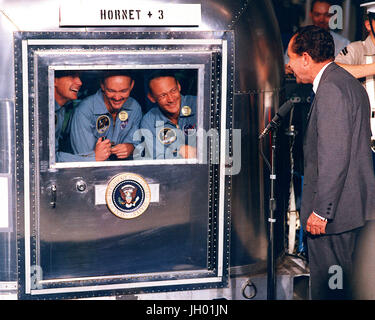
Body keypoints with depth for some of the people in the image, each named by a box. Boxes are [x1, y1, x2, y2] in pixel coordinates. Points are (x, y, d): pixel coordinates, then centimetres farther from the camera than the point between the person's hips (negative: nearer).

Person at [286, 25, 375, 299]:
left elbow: (333, 156, -23)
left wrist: (320, 210, -20)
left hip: (333, 208, -10)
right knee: (341, 281, 16)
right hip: (352, 205, 10)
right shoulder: (351, 83, 16)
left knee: (327, 287, -3)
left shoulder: (330, 88, -17)